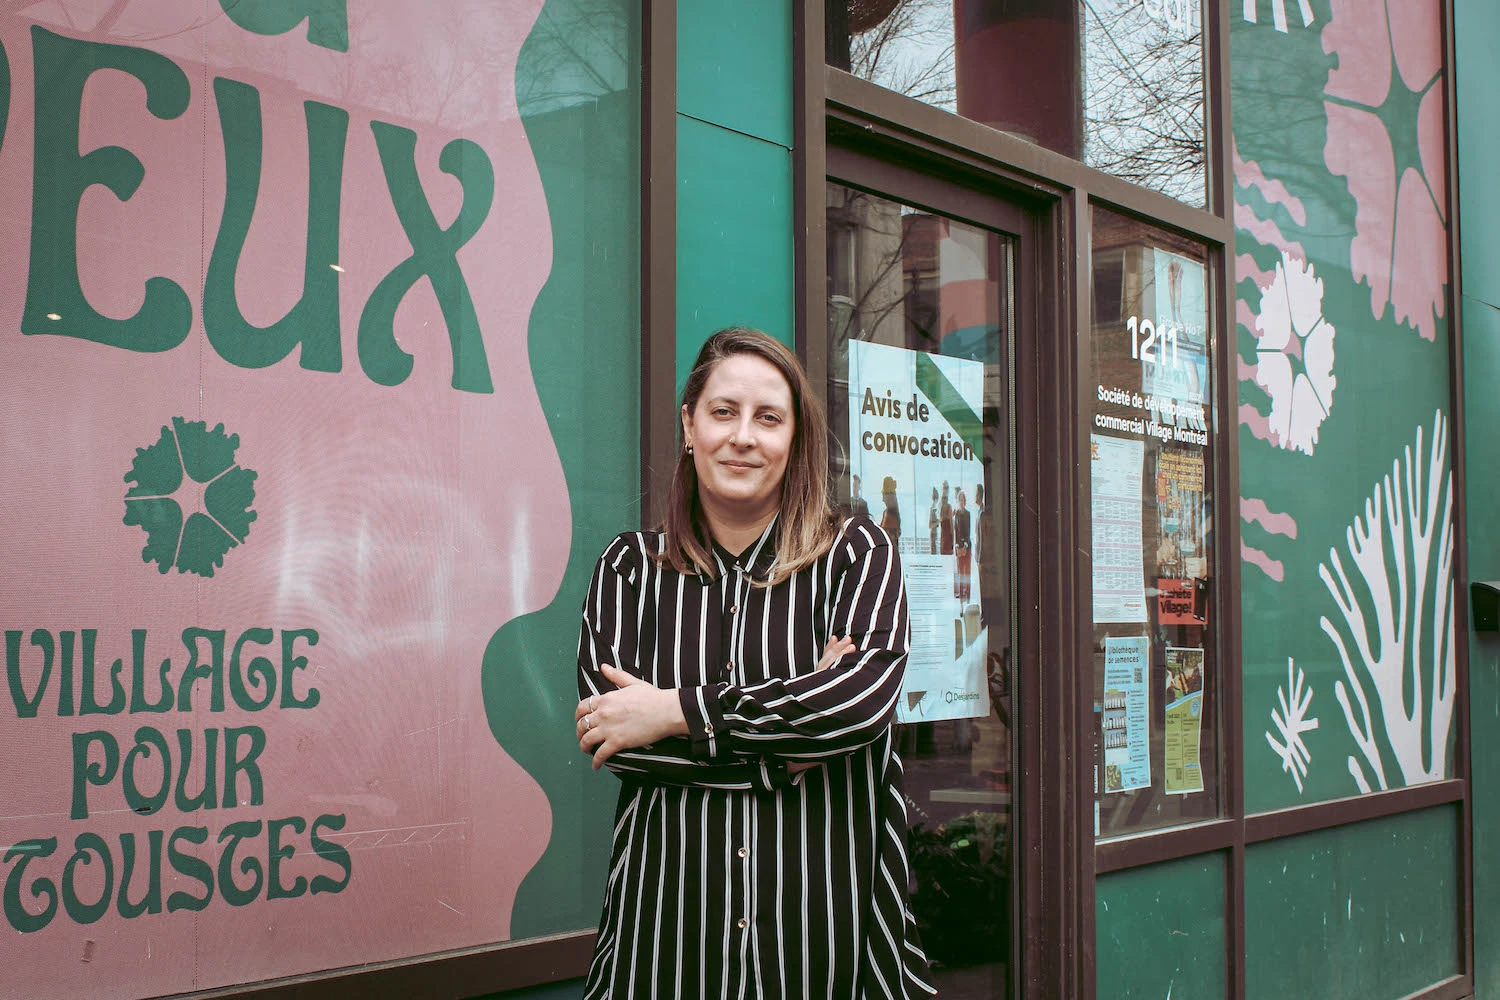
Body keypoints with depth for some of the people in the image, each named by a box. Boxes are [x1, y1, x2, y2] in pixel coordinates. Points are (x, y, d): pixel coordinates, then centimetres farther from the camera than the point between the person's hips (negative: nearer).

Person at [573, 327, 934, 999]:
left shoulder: (857, 554, 2)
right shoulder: (630, 566, 5)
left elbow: (868, 697, -16)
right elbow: (605, 727, -7)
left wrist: (676, 710, -15)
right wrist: (781, 757, -15)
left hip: (823, 919, -1)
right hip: (668, 916, 1)